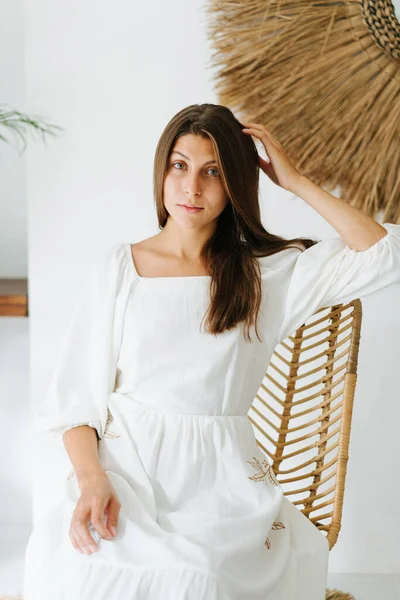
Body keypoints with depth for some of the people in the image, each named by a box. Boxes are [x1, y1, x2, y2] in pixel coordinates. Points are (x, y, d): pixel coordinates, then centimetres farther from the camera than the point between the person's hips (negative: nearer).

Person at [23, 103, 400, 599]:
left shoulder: (270, 272, 7)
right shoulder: (119, 268, 7)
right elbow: (74, 397, 5)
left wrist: (295, 181, -1)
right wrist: (93, 480, -12)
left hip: (220, 479, 0)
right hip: (126, 468, 0)